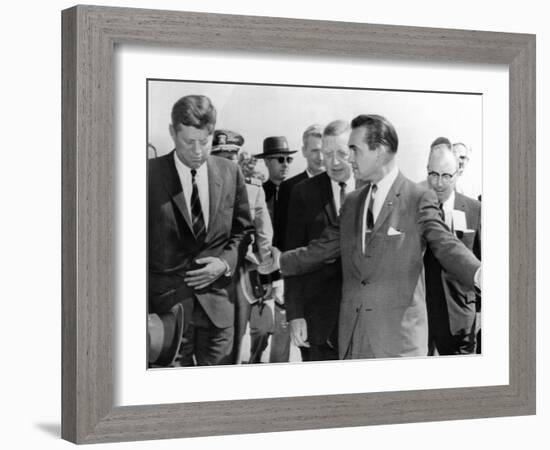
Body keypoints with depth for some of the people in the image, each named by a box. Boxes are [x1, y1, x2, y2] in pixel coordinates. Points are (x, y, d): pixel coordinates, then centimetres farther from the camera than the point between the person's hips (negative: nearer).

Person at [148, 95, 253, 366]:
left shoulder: (230, 174, 6)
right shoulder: (150, 175, -5)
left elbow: (243, 229, 16)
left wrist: (226, 262, -4)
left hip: (217, 302, 3)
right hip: (166, 302, -3)